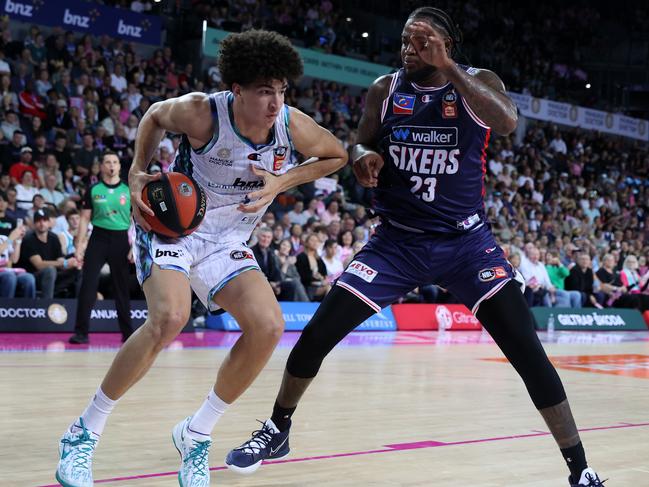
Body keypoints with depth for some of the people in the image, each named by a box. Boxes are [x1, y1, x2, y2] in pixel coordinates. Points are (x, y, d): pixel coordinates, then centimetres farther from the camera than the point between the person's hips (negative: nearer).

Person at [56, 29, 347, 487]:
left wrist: (282, 182, -10)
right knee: (169, 318, -31)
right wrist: (138, 173, -13)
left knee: (269, 326, -17)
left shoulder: (294, 127, -16)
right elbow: (155, 116, 0)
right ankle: (84, 432, -15)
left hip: (226, 241, 4)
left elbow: (337, 155, 4)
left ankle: (195, 435, 2)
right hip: (171, 222, -4)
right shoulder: (202, 112, -23)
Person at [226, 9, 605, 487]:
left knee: (526, 349, -14)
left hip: (466, 242, -2)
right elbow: (361, 146, 8)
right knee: (318, 333, -6)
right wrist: (364, 156, -17)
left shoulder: (478, 82, -6)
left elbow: (507, 122, -26)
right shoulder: (385, 89, 0)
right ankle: (277, 430, 19)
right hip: (398, 241, 2)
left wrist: (448, 68, -30)